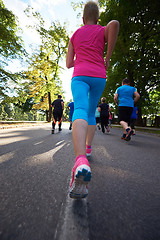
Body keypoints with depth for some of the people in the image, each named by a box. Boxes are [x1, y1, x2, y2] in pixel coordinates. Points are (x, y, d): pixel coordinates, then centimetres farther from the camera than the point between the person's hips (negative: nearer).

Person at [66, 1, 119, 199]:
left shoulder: (74, 35, 25)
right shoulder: (104, 30, 21)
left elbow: (68, 64, 19)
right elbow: (115, 23, -5)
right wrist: (107, 59, 1)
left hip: (79, 76, -1)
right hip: (99, 77, 1)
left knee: (80, 111, -25)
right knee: (91, 112, 16)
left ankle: (81, 160, -49)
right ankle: (88, 147, 21)